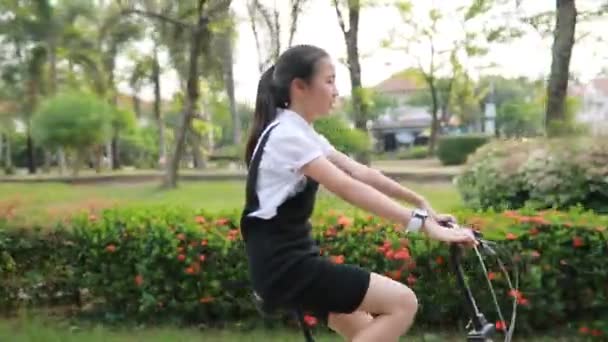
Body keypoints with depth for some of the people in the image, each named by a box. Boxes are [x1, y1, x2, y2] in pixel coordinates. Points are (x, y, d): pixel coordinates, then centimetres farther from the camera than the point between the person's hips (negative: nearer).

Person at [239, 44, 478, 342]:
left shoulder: (302, 134, 14)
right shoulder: (286, 135, -18)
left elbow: (361, 173, 10)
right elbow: (350, 188, -27)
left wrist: (420, 202, 5)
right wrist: (423, 223, -30)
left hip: (291, 260, 10)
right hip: (283, 264, -10)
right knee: (403, 302, -13)